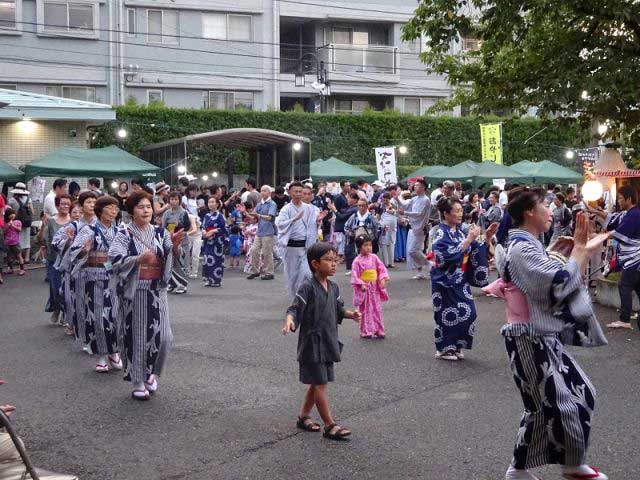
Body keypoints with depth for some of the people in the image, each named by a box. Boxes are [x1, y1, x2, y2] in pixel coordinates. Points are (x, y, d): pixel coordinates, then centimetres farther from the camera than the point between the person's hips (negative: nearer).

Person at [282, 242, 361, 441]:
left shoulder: (333, 288, 7)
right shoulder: (307, 287, -16)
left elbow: (338, 310, 19)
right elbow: (294, 308, -20)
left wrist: (351, 314, 1)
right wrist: (289, 320, -39)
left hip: (328, 342, 8)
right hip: (312, 343, -8)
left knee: (317, 383, 17)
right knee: (320, 384, -3)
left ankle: (303, 417, 32)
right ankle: (330, 425, 1)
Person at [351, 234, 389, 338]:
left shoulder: (374, 257, 1)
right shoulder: (358, 261, -12)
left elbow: (382, 269, 3)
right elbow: (355, 275, -13)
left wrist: (383, 279, -12)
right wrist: (361, 285, -21)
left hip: (375, 288, 4)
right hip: (364, 288, -4)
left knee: (377, 309, 9)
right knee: (365, 310, 4)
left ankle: (378, 330, 18)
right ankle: (366, 331, 12)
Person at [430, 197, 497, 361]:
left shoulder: (461, 230, 6)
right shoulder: (441, 233, -13)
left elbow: (477, 251, 10)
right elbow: (450, 255, -26)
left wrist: (487, 237, -5)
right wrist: (469, 239, -26)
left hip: (461, 280, 7)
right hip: (446, 281, -7)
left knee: (467, 313, 5)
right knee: (449, 315, -2)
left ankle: (456, 346, 20)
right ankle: (444, 349, 14)